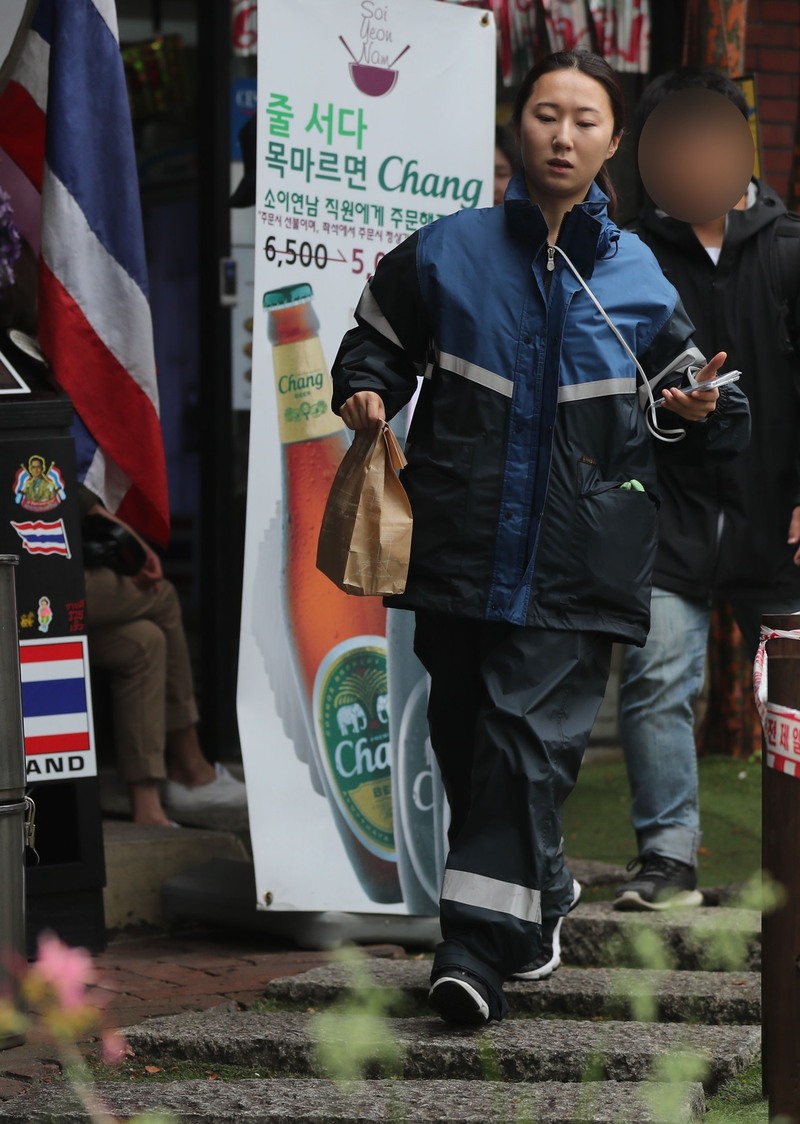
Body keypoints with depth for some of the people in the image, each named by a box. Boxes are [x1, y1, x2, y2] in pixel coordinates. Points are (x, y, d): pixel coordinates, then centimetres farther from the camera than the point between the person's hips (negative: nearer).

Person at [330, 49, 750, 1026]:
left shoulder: (645, 280, 7)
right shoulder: (445, 254, 5)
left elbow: (689, 396, 18)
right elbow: (375, 341, 17)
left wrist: (700, 411, -5)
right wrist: (364, 391, -4)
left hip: (575, 569, -2)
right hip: (461, 547, 2)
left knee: (531, 738, -11)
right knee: (463, 734, 10)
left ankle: (479, 942, -11)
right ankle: (538, 897, 33)